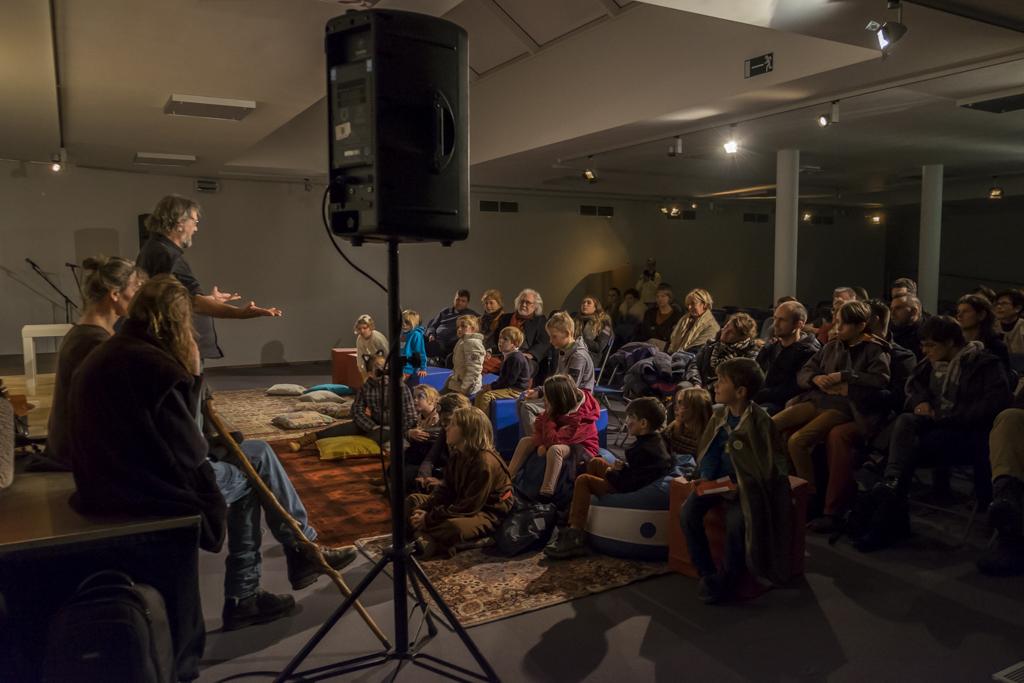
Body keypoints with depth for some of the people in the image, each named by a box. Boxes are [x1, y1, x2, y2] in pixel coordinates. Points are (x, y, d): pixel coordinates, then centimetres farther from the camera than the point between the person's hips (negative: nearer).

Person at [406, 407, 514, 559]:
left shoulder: (485, 462, -26)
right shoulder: (458, 454, 3)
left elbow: (469, 507, -27)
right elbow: (445, 489, 5)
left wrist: (430, 518, -24)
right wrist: (423, 509, -13)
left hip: (488, 514, -10)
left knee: (454, 526, -42)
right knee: (413, 500, 6)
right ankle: (427, 541, -19)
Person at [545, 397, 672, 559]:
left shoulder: (644, 450, -29)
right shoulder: (655, 439, 2)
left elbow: (626, 484, -31)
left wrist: (610, 473, -12)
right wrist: (624, 466, -2)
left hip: (628, 491, -11)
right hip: (632, 483, 11)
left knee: (583, 481, -14)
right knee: (595, 462, 21)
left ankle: (576, 537, -14)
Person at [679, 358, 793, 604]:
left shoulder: (759, 421, -16)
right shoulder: (720, 415, 3)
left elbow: (770, 464, -13)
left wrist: (738, 486, -19)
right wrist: (705, 478, -7)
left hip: (745, 485, -5)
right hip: (717, 480, 6)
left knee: (736, 522, -30)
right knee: (687, 513, -16)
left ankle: (726, 580, -5)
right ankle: (707, 572, 0)